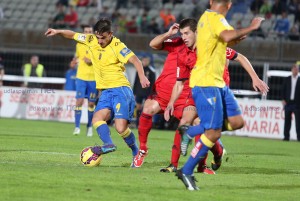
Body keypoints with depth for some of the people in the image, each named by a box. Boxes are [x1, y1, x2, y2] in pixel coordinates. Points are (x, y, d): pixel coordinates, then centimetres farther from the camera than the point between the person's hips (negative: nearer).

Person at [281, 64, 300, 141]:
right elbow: (283, 90, 10)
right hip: (288, 103, 2)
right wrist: (283, 99, -1)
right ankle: (286, 137, 7)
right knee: (287, 120, 4)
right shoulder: (287, 80, 10)